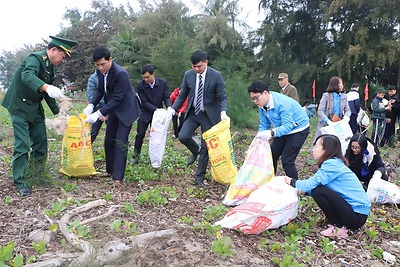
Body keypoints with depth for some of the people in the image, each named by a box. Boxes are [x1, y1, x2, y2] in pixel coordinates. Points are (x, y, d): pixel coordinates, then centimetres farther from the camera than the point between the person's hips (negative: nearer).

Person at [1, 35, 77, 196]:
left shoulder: (50, 67, 7)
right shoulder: (35, 58, -19)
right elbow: (27, 76, -41)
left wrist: (57, 112, 12)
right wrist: (47, 87, -57)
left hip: (35, 108, 8)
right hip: (20, 106, -8)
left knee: (41, 142, 10)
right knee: (22, 145, -7)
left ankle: (37, 173, 26)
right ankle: (20, 181, 4)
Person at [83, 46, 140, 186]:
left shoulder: (121, 74, -29)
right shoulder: (100, 71, -6)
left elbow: (117, 99, -28)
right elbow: (100, 90, 6)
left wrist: (99, 113, -31)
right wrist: (91, 105, -12)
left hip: (126, 110, -8)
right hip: (113, 110, 8)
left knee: (120, 142, -12)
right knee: (109, 141, 13)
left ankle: (118, 177, -8)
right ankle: (110, 170, 27)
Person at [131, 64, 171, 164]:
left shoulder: (163, 83, -12)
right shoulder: (140, 85, -15)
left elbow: (166, 97, -7)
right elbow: (145, 102, -17)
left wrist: (169, 107, -28)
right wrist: (156, 109, -30)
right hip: (145, 113, -1)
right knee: (140, 134, -1)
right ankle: (136, 155, 15)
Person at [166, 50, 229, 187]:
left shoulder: (216, 76, -12)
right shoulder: (188, 75, -3)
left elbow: (222, 97, -11)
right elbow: (182, 96, 5)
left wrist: (223, 112, -31)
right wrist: (173, 109, -12)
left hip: (209, 115, -3)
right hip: (193, 113, 3)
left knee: (206, 146, 2)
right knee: (183, 136, -17)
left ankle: (199, 176, 21)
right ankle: (196, 150, 19)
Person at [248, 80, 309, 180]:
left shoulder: (281, 103, -32)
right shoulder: (262, 105, -8)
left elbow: (288, 125, -37)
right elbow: (264, 125, -1)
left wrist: (272, 133, -53)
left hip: (298, 129, -8)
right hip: (284, 129, 8)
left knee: (287, 160, -16)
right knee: (272, 155, 6)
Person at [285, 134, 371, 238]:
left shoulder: (332, 164, -17)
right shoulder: (335, 163, 10)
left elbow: (312, 184, -18)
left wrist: (292, 182, -1)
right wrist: (302, 189, 7)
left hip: (357, 216, -9)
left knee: (318, 191, -17)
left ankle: (339, 228, -5)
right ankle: (340, 224, 13)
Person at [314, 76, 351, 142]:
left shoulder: (344, 97, 8)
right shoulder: (326, 96, -4)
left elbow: (347, 110, 5)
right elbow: (320, 111, -11)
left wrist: (346, 117, -20)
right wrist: (328, 121, -27)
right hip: (325, 125, -3)